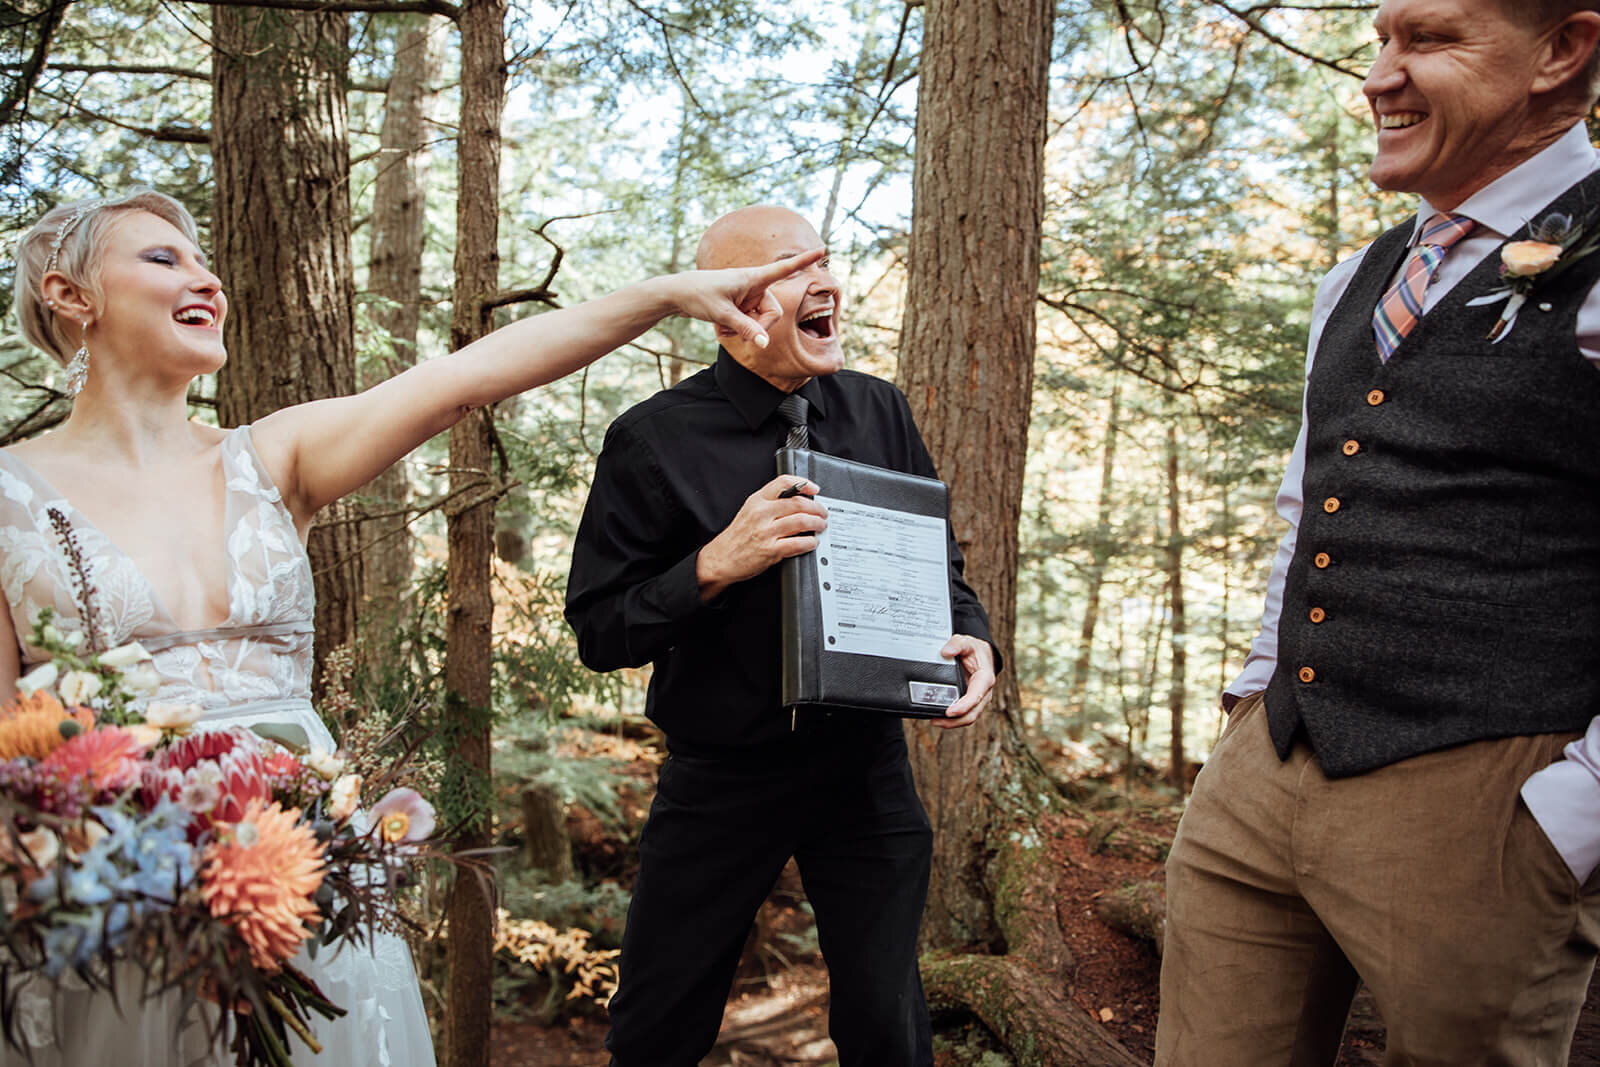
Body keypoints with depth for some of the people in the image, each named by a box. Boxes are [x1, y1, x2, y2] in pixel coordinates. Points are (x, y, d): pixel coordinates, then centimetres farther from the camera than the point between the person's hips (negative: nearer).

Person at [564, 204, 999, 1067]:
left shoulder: (879, 413, 2)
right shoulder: (654, 441, -10)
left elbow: (938, 564, 13)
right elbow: (599, 632, -10)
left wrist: (971, 639, -8)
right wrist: (716, 565, -25)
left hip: (866, 765, 3)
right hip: (719, 777, -2)